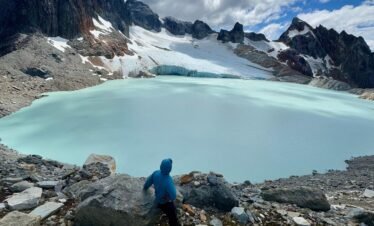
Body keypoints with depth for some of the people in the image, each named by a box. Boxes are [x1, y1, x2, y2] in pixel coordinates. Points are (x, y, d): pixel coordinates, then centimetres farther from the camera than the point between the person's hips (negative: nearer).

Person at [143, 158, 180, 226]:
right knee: (173, 219, 11)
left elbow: (148, 181, 0)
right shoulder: (168, 181, -40)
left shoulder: (156, 173, -20)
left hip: (159, 201, 7)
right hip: (166, 203, -7)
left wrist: (145, 188, 22)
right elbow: (173, 197, -32)